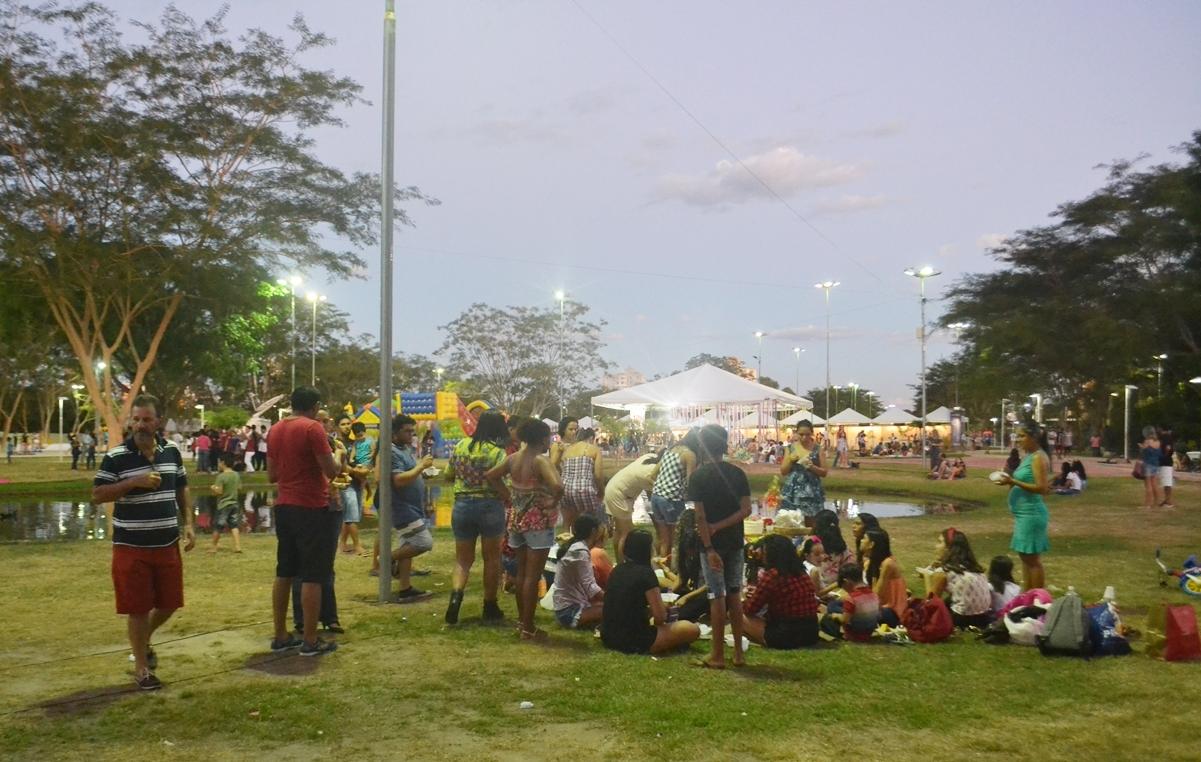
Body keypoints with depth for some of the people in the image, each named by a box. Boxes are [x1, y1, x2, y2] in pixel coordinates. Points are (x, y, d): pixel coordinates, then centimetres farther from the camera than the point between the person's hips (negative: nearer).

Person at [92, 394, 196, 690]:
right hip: (131, 547, -4)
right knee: (138, 608, 2)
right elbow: (97, 494, -10)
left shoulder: (171, 451, 4)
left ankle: (143, 641, 41)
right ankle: (141, 668, 17)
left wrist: (188, 524, 5)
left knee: (168, 603, 12)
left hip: (167, 545, 4)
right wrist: (134, 482, -23)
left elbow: (182, 489, 14)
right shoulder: (116, 456, -10)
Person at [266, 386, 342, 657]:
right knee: (312, 576, -2)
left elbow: (271, 475, 15)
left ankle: (281, 637, 19)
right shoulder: (313, 428, -14)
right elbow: (331, 471, -15)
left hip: (284, 507, 8)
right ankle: (310, 641, 1)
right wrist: (339, 462, 6)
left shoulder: (275, 430, 10)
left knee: (284, 573, 14)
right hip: (312, 509, -8)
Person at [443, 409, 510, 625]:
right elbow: (501, 488, -19)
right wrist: (512, 500, -3)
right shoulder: (497, 452, -11)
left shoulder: (460, 445, 3)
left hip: (462, 506, 4)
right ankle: (490, 607, 21)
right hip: (490, 506, -3)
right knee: (492, 558, 13)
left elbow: (448, 476, 12)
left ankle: (456, 595, -13)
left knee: (463, 559, 13)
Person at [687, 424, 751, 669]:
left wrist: (709, 548, -18)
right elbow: (746, 509, -5)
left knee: (717, 597, 1)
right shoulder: (737, 473, 3)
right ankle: (738, 652, 17)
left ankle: (718, 655, 7)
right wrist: (720, 527, -10)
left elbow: (700, 516, -16)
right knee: (734, 595, 13)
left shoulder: (699, 476, -9)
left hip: (713, 544, -4)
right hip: (734, 543, 4)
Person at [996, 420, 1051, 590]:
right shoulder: (1028, 456, 13)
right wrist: (1011, 481, 6)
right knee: (1025, 555, 15)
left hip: (1031, 513, -10)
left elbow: (1042, 488, -21)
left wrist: (1014, 482, -25)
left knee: (1032, 558, -4)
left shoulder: (1039, 457, -14)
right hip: (1023, 513, 10)